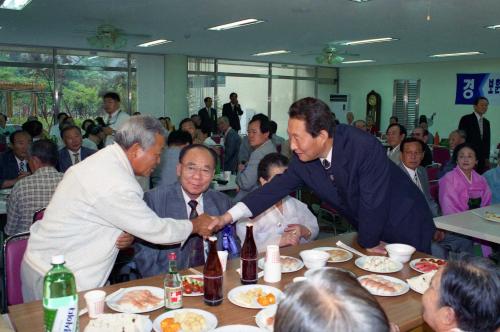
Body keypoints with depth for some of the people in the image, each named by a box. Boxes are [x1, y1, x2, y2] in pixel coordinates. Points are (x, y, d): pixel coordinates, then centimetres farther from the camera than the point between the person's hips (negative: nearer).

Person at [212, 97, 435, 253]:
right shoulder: (302, 160, -15)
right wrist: (228, 216, -19)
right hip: (370, 231, 5)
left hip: (406, 225, -5)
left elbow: (372, 203, -29)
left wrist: (368, 243, -14)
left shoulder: (366, 148, -35)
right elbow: (276, 188, -12)